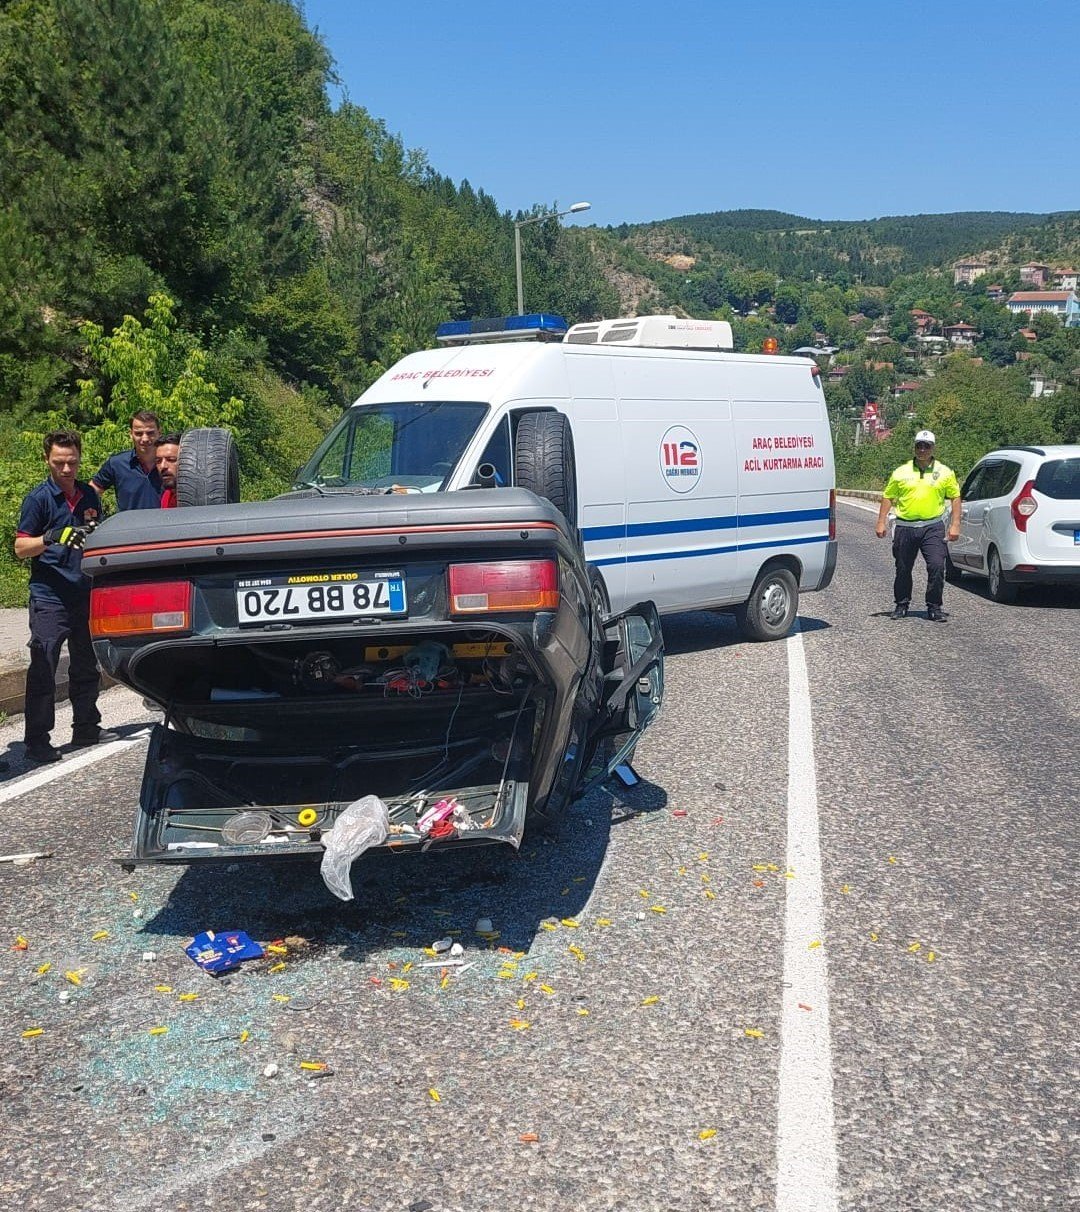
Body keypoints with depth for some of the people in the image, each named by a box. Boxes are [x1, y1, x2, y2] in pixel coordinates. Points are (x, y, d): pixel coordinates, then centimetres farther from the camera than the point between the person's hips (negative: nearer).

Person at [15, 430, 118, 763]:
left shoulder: (89, 496, 11)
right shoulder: (38, 498, -6)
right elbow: (21, 548, -8)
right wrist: (51, 538, -26)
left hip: (85, 595, 6)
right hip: (49, 598, -6)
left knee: (86, 667, 15)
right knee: (43, 671, -5)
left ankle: (86, 729, 27)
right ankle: (36, 741, 0)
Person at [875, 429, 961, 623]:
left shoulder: (944, 472, 5)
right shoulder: (901, 472, 6)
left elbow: (955, 497, 8)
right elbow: (888, 497, 11)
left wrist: (955, 525, 0)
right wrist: (881, 523, 3)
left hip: (932, 527, -1)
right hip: (905, 528, 1)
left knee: (937, 567, -11)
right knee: (903, 569, 9)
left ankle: (934, 608, -1)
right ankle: (901, 606, 24)